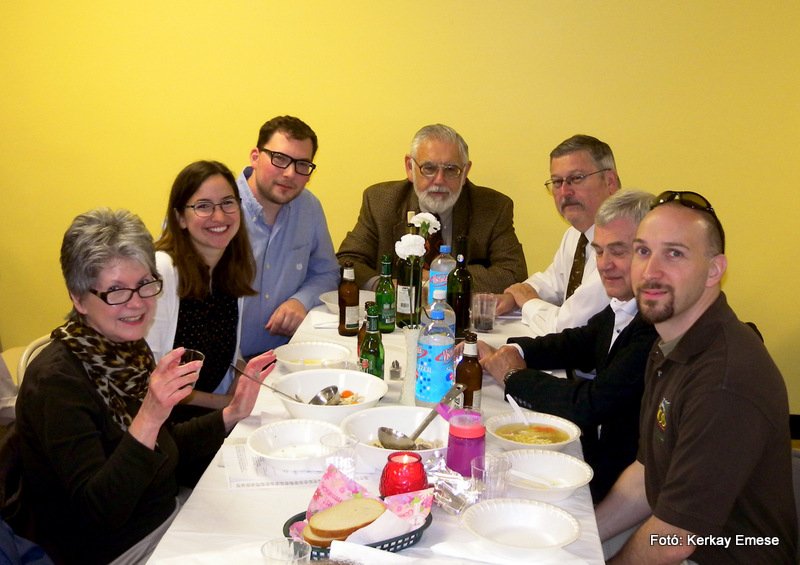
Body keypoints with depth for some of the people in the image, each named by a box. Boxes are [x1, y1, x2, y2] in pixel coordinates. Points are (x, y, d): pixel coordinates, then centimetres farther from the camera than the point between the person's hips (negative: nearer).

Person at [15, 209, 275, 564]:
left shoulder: (128, 347, -1)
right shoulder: (57, 380, -23)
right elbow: (98, 512, -27)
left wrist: (231, 415, -2)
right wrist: (148, 417, -37)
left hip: (165, 517, 7)